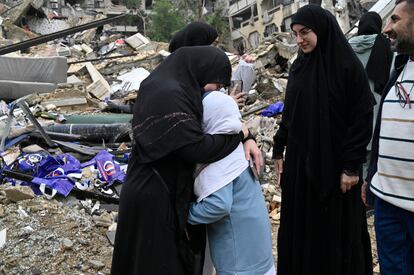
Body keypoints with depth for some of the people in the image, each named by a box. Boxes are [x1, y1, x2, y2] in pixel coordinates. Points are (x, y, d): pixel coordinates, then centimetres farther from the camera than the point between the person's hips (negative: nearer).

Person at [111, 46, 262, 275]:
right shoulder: (169, 96, -23)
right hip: (155, 198, -9)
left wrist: (245, 138, -3)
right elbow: (197, 148, -26)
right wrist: (237, 136, -10)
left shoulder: (177, 90, 7)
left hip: (163, 189, 10)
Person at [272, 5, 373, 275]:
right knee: (299, 225, 13)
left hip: (334, 162, -6)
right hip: (300, 159, 6)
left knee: (337, 229, 6)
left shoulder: (348, 66, -12)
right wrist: (279, 149, 12)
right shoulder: (299, 66, 7)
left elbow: (363, 119, -13)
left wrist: (352, 166, -15)